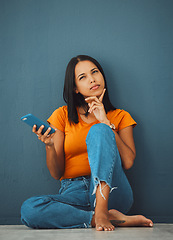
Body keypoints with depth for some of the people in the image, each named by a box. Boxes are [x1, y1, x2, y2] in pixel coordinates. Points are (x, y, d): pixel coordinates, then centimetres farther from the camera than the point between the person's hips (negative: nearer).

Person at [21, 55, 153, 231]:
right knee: (28, 210, -31)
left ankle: (101, 210, -33)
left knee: (99, 130, -23)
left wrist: (105, 123, -5)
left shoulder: (120, 116, 13)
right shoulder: (63, 115, 12)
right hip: (73, 194, 1)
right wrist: (49, 145, -13)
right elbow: (57, 173, 6)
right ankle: (113, 219, -25)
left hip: (111, 191, -1)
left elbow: (128, 162, -5)